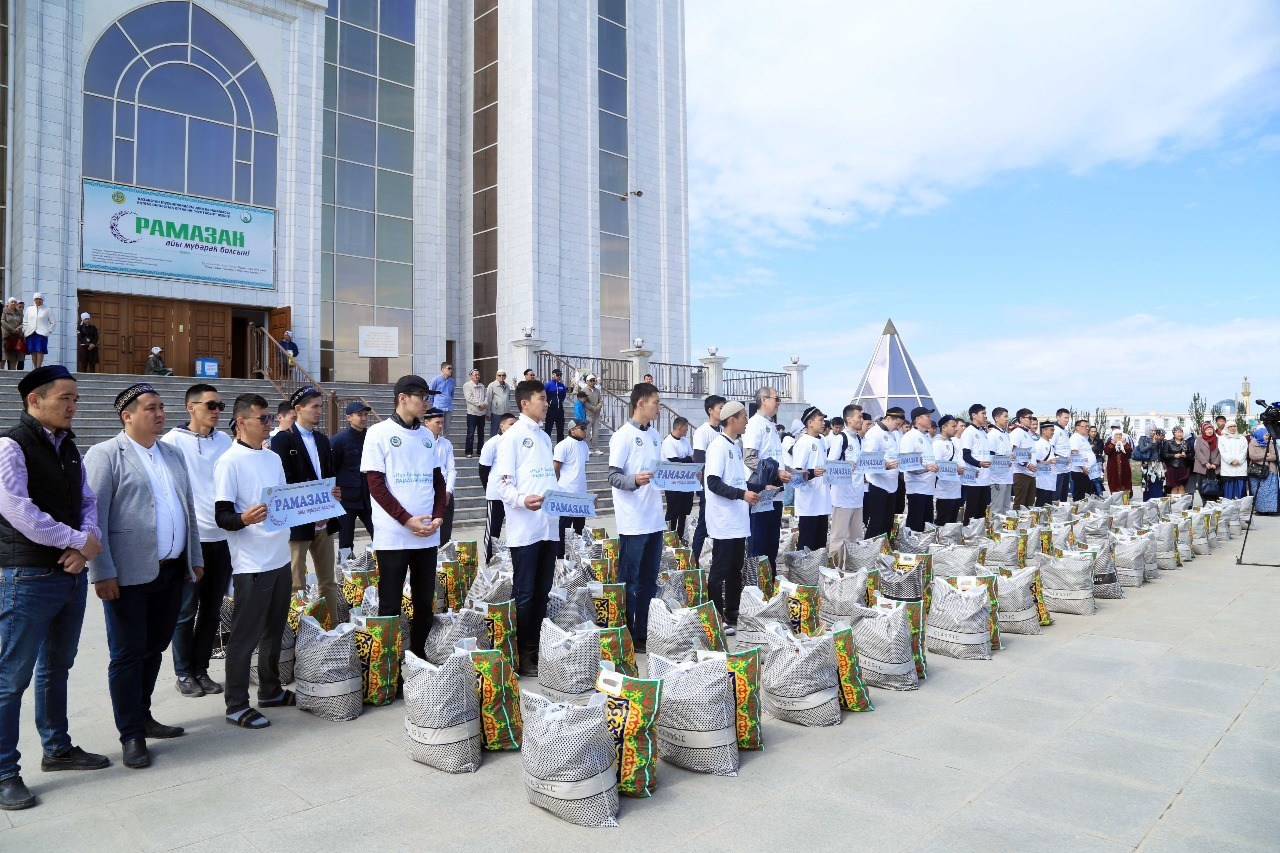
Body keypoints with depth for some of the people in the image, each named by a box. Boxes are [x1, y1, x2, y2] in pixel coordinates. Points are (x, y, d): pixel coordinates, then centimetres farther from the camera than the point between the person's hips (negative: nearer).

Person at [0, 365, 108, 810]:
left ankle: (57, 749, 33)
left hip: (72, 573, 8)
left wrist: (87, 545, -8)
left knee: (57, 666, 19)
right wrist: (81, 541, -14)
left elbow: (87, 502, 11)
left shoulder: (68, 447, 11)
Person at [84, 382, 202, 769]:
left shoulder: (173, 454, 14)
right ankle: (131, 735, 15)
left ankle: (142, 716, 31)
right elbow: (93, 517, -11)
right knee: (129, 654, 4)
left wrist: (195, 559, 15)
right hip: (130, 575, -6)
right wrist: (102, 574, -15)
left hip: (171, 573, 6)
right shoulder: (105, 455, -6)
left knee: (154, 649, 15)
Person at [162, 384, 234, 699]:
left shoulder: (224, 440, 10)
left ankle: (201, 669, 23)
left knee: (212, 608, 11)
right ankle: (184, 673, 18)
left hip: (223, 536, 5)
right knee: (187, 610, 4)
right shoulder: (174, 440, -4)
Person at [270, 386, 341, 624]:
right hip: (298, 522, -6)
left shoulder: (322, 439, 14)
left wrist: (334, 494, -4)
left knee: (328, 581, 10)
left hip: (324, 521, 7)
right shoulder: (282, 440, -6)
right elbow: (283, 483, -12)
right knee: (296, 584, 0)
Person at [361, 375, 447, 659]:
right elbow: (376, 484, -8)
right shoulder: (380, 433, -3)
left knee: (425, 602, 10)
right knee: (390, 606, 2)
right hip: (392, 536, -5)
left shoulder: (427, 435, 12)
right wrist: (407, 520, -15)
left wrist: (438, 517, -2)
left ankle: (418, 652, 23)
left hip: (428, 535, 5)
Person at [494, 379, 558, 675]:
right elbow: (503, 482, -12)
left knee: (542, 591, 13)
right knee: (524, 594, -1)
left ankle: (535, 647, 23)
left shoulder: (544, 437, 18)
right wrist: (522, 500, -29)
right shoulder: (513, 436, -5)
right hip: (524, 529, -7)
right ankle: (522, 654, 9)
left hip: (548, 526, 7)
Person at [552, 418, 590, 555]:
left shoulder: (584, 445, 11)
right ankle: (559, 554, 7)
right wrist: (559, 488, -4)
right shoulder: (563, 445, -13)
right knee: (563, 527, -1)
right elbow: (555, 469, -10)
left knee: (580, 526, 14)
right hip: (566, 494, -8)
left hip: (581, 494, 8)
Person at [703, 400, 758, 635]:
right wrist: (742, 494, -23)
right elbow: (713, 483, -20)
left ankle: (731, 616, 24)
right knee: (719, 571, 0)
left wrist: (752, 492, 8)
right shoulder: (719, 446, -14)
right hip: (724, 523, -9)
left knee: (735, 570, 14)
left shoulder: (736, 445, 13)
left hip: (739, 521, 9)